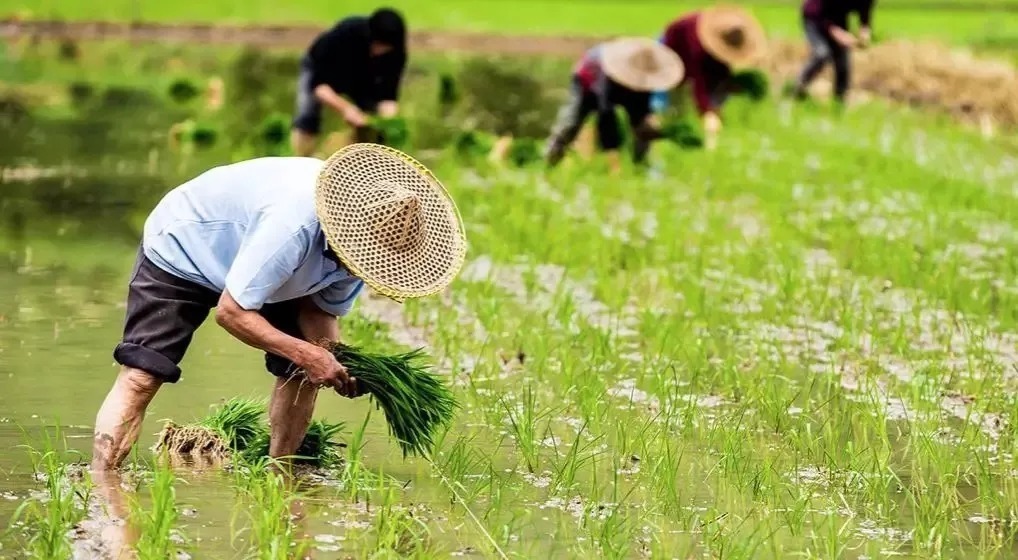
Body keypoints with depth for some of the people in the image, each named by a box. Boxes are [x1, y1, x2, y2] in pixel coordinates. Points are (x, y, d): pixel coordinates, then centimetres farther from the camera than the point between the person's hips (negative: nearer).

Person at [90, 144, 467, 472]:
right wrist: (308, 354, -40)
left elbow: (322, 308, -6)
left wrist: (339, 364, -26)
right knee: (141, 377, -19)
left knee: (304, 373, -5)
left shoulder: (361, 239, -20)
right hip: (180, 250, -7)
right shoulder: (294, 225, -44)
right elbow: (230, 311, -36)